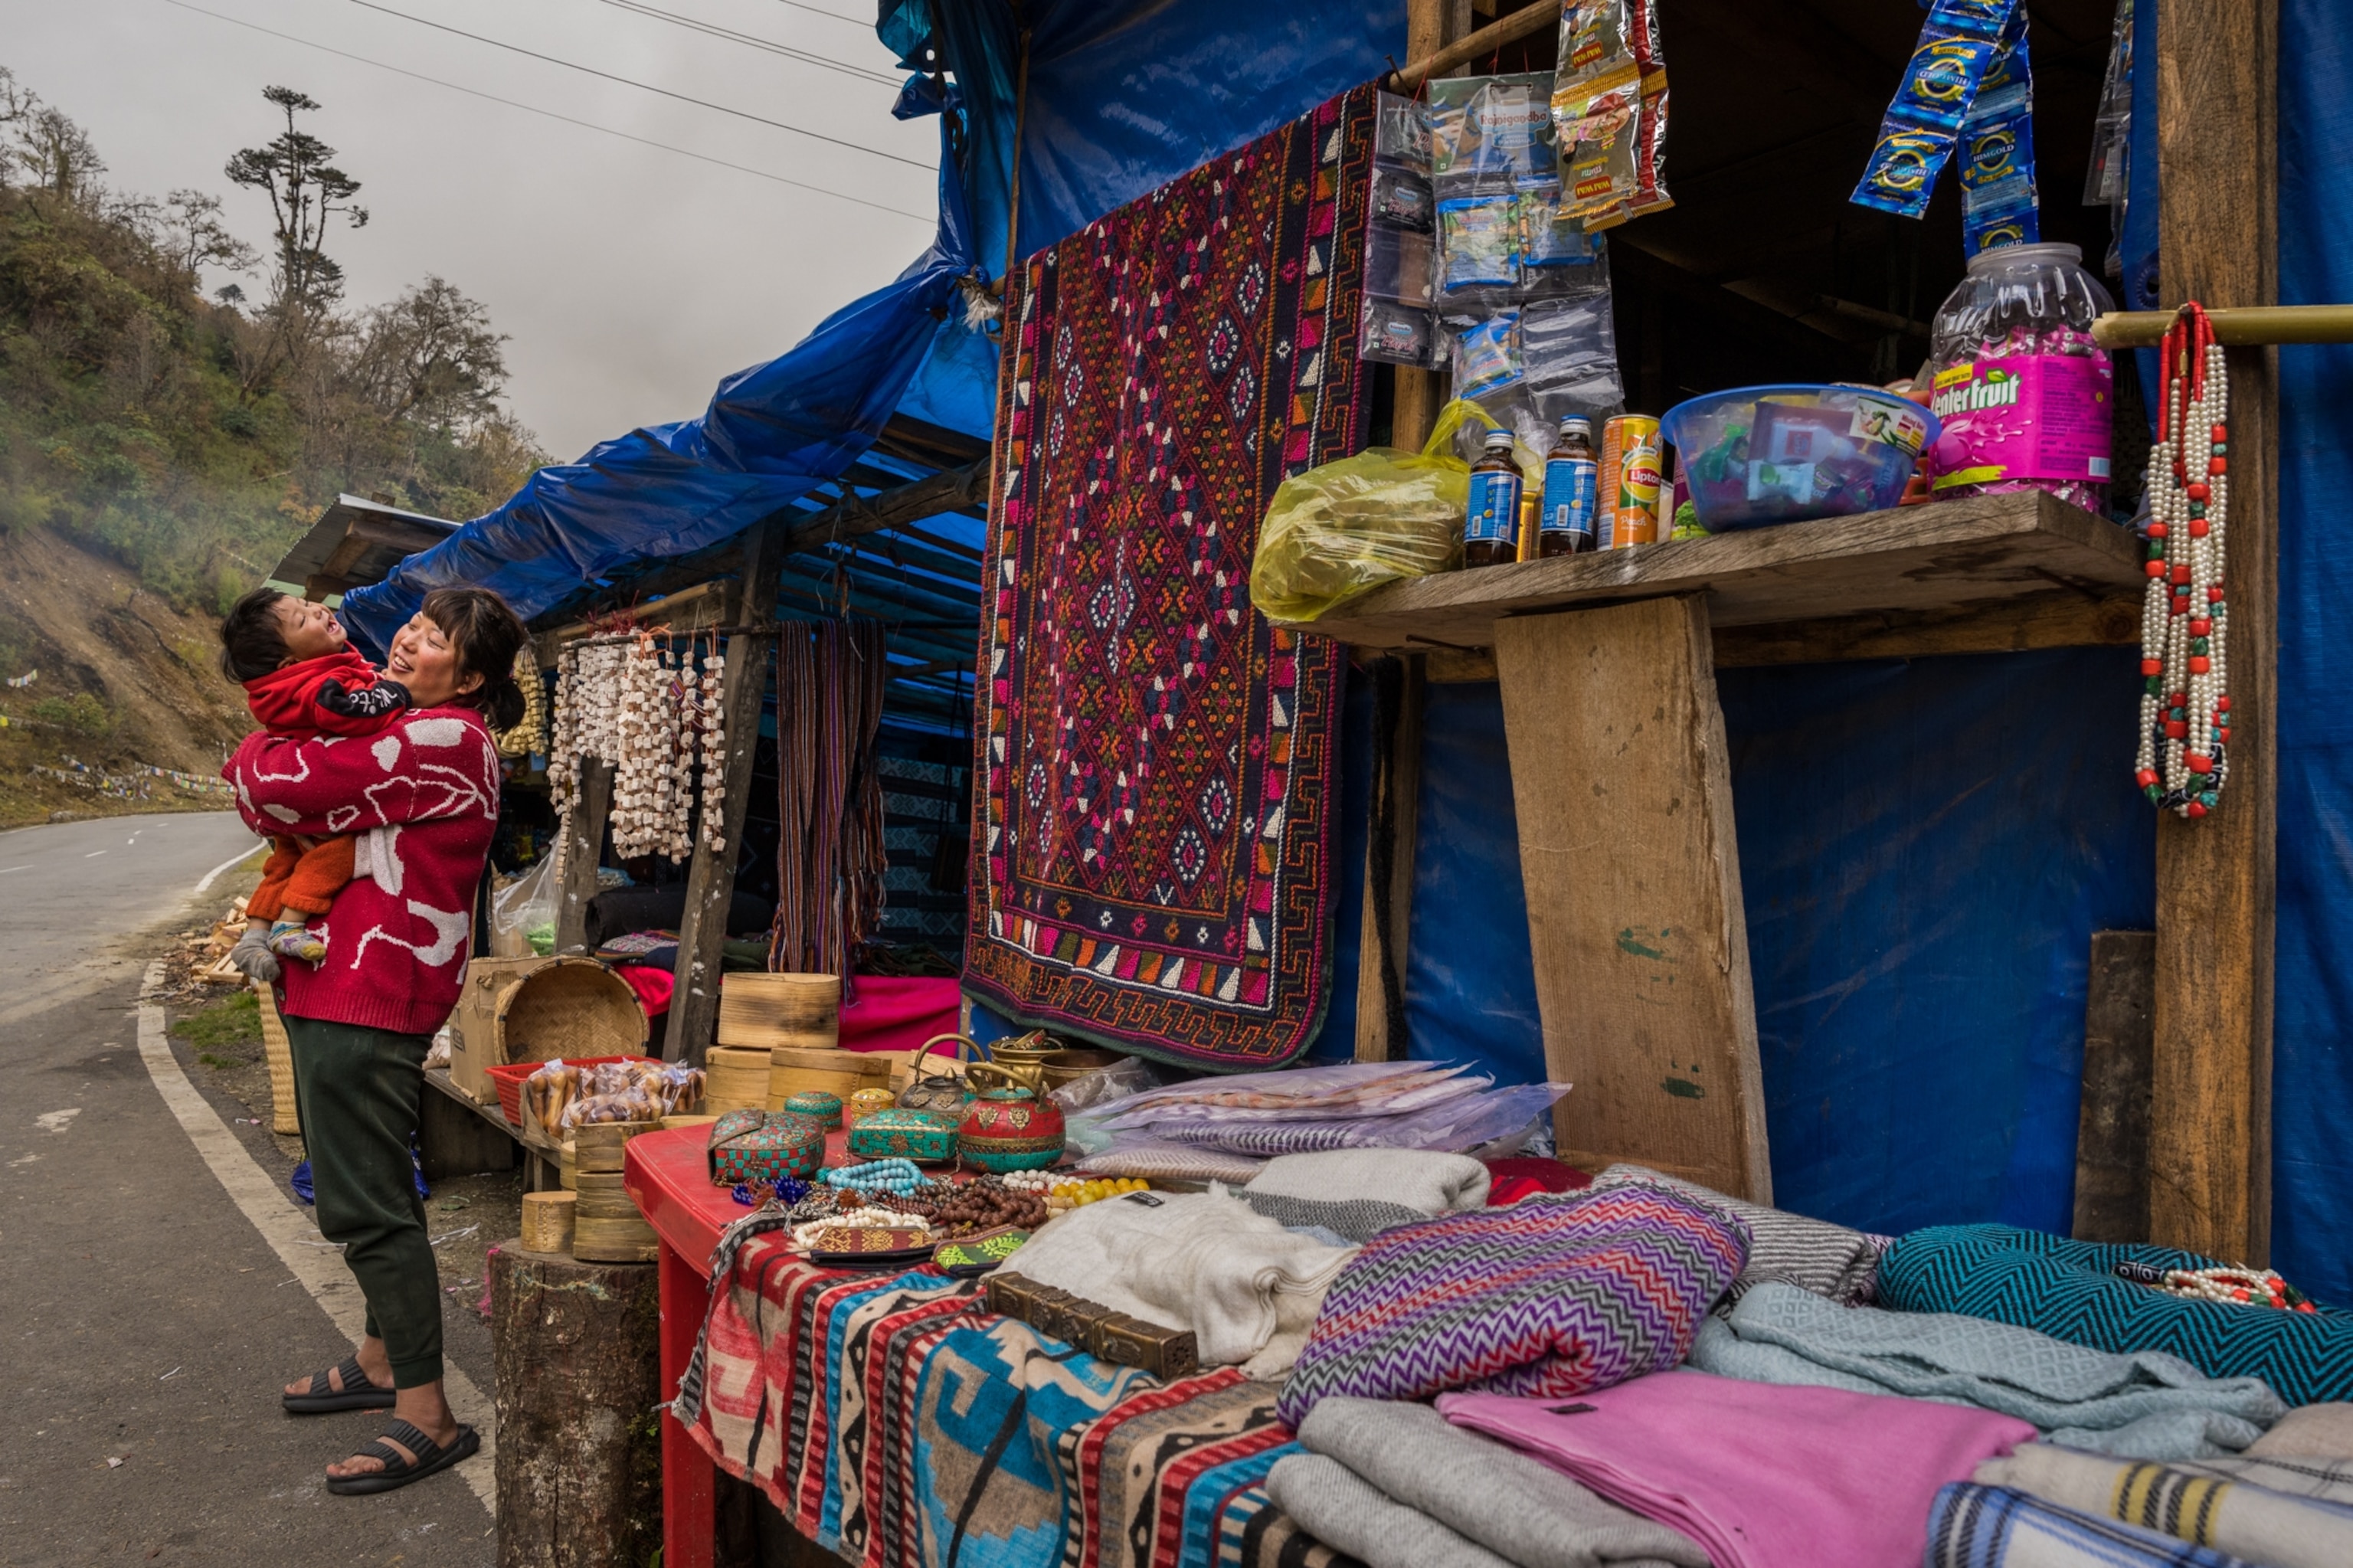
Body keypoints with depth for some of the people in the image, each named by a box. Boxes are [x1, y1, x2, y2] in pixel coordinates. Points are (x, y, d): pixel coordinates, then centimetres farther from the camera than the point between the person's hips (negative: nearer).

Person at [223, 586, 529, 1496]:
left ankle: (426, 1418, 2)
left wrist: (254, 758, 2)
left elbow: (282, 791, -20)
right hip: (338, 986, 11)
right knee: (363, 1187, 21)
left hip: (365, 1000, -11)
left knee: (365, 1205, -7)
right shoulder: (405, 730, 17)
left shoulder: (444, 739, -17)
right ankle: (383, 1360, 38)